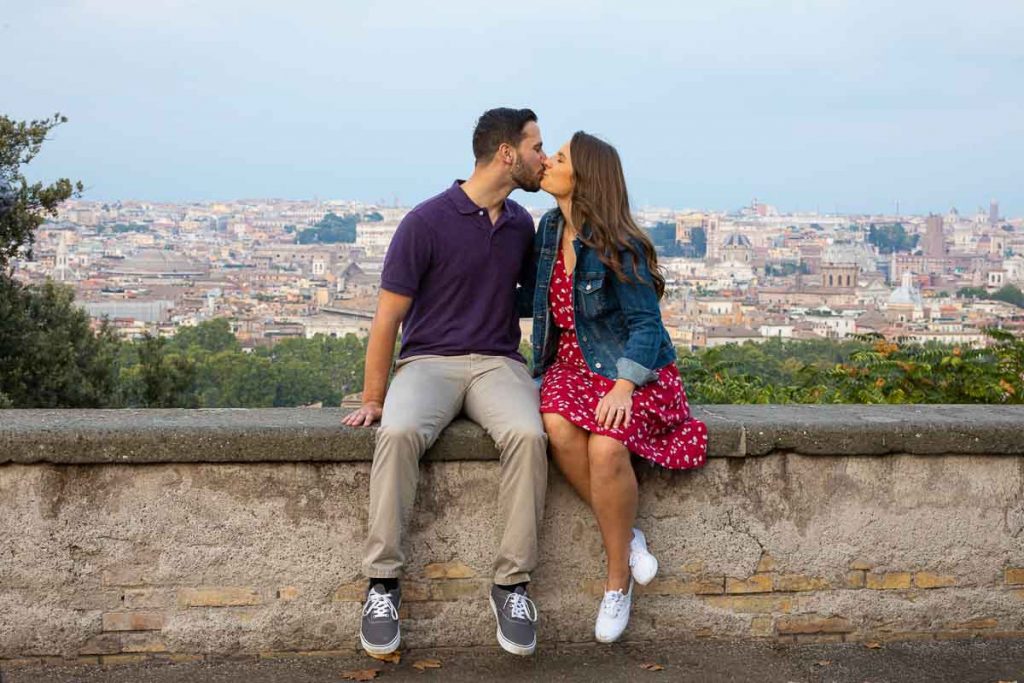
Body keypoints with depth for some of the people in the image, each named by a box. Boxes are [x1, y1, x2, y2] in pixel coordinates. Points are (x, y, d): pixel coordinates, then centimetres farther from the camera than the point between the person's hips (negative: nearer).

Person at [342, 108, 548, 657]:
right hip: (428, 361, -3)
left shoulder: (520, 225, 11)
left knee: (527, 434, -31)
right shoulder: (427, 222, -6)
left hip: (498, 363, 3)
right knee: (399, 432, -36)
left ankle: (511, 584, -20)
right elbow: (388, 316, -2)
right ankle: (382, 581, -23)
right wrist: (373, 400, -1)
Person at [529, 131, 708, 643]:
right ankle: (626, 537, -12)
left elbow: (646, 323, -16)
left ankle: (618, 579, -13)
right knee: (559, 428, -30)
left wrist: (624, 386, -27)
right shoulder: (550, 229, 6)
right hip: (573, 364, 5)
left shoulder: (619, 246, -15)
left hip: (632, 369, -5)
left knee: (606, 446, -33)